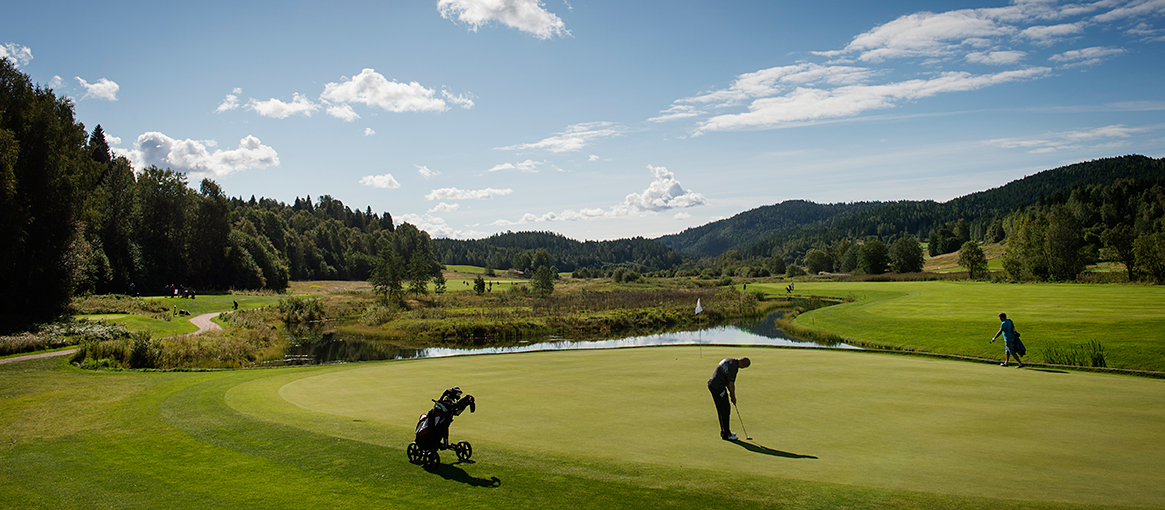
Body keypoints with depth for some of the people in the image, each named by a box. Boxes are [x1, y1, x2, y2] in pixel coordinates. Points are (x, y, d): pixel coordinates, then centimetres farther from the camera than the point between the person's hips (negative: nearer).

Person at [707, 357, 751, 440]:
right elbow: (731, 383, -12)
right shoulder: (733, 366, -17)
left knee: (721, 410, 17)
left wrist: (730, 392, 22)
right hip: (718, 387, -10)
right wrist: (733, 397, 0)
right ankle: (726, 435, 3)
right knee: (726, 409, -2)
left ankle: (725, 431, 25)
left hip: (712, 384, 10)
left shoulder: (729, 360, 14)